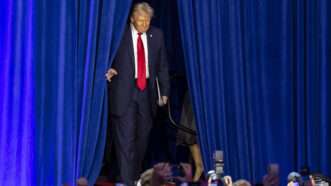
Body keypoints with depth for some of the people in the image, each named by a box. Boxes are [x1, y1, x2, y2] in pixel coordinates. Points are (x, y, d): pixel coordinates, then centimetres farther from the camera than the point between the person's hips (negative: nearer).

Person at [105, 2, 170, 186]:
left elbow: (162, 65, 11)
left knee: (142, 136, 11)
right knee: (126, 137, -8)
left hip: (147, 90, 4)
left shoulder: (156, 35, 6)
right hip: (124, 90, -4)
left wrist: (164, 91, 9)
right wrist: (110, 70, -18)